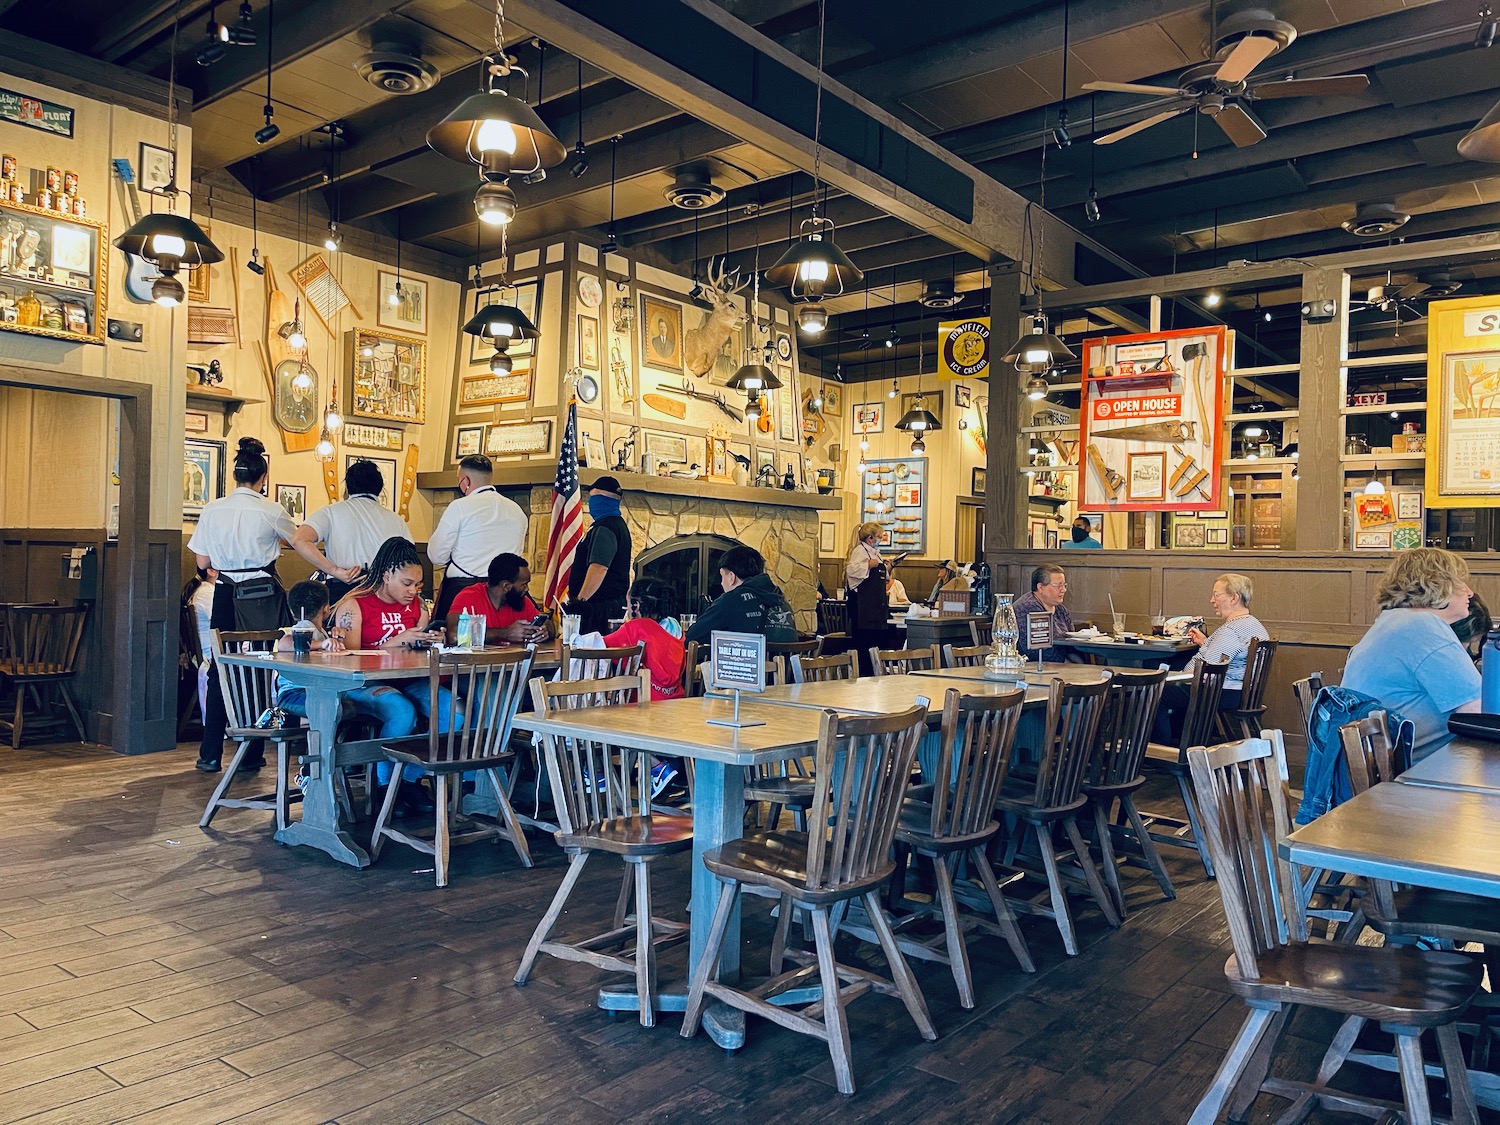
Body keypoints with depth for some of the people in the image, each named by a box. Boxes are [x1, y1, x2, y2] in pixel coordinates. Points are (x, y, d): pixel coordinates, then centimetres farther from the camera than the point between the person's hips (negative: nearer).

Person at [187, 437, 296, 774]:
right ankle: (251, 754, 11)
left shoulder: (212, 510, -3)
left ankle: (210, 754, 13)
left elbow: (202, 562, 3)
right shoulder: (272, 511, -9)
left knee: (220, 670, 11)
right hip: (263, 597, -2)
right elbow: (296, 539, 11)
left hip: (226, 597, 2)